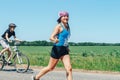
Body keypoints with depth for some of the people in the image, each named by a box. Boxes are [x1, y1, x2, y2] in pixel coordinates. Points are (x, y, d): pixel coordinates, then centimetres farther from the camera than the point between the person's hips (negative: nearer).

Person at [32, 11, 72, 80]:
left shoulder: (67, 27, 12)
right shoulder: (59, 26, -10)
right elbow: (51, 37, -19)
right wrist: (54, 40, -41)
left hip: (64, 50, 6)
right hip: (57, 49, -6)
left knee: (69, 68, -8)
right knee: (50, 68, 8)